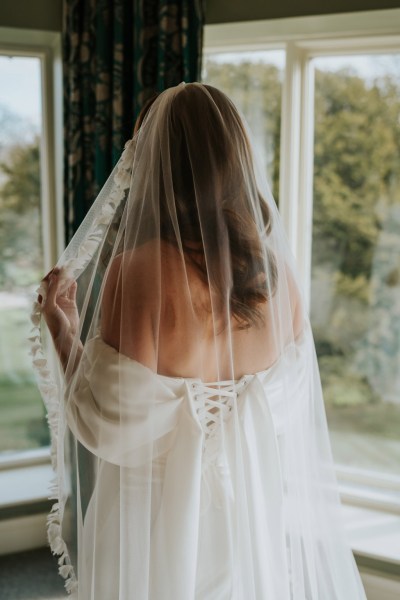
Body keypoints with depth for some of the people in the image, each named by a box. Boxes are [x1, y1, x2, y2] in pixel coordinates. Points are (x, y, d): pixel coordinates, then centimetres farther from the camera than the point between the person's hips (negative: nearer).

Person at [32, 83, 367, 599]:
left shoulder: (138, 273, -23)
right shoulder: (277, 271, -6)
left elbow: (112, 431, -18)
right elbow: (288, 407, 4)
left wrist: (63, 327, -8)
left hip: (163, 523, -4)